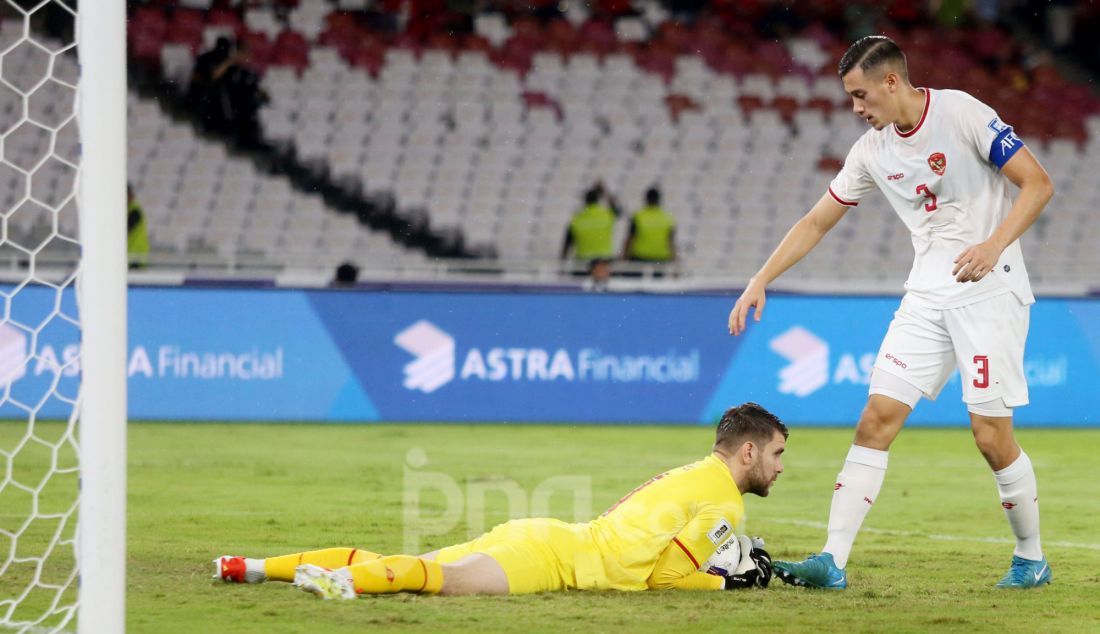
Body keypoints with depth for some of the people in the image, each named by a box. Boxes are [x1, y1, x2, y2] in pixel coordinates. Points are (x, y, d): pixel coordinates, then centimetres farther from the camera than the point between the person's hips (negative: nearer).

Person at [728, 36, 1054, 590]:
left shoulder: (963, 114, -11)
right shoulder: (872, 150, 8)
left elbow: (1038, 184, -11)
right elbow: (816, 221, 16)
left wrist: (994, 245, -23)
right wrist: (760, 281, 9)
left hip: (989, 290, -6)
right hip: (926, 295, 6)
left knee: (991, 434, -8)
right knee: (877, 418, -5)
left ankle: (1031, 559, 12)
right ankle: (832, 561, -8)